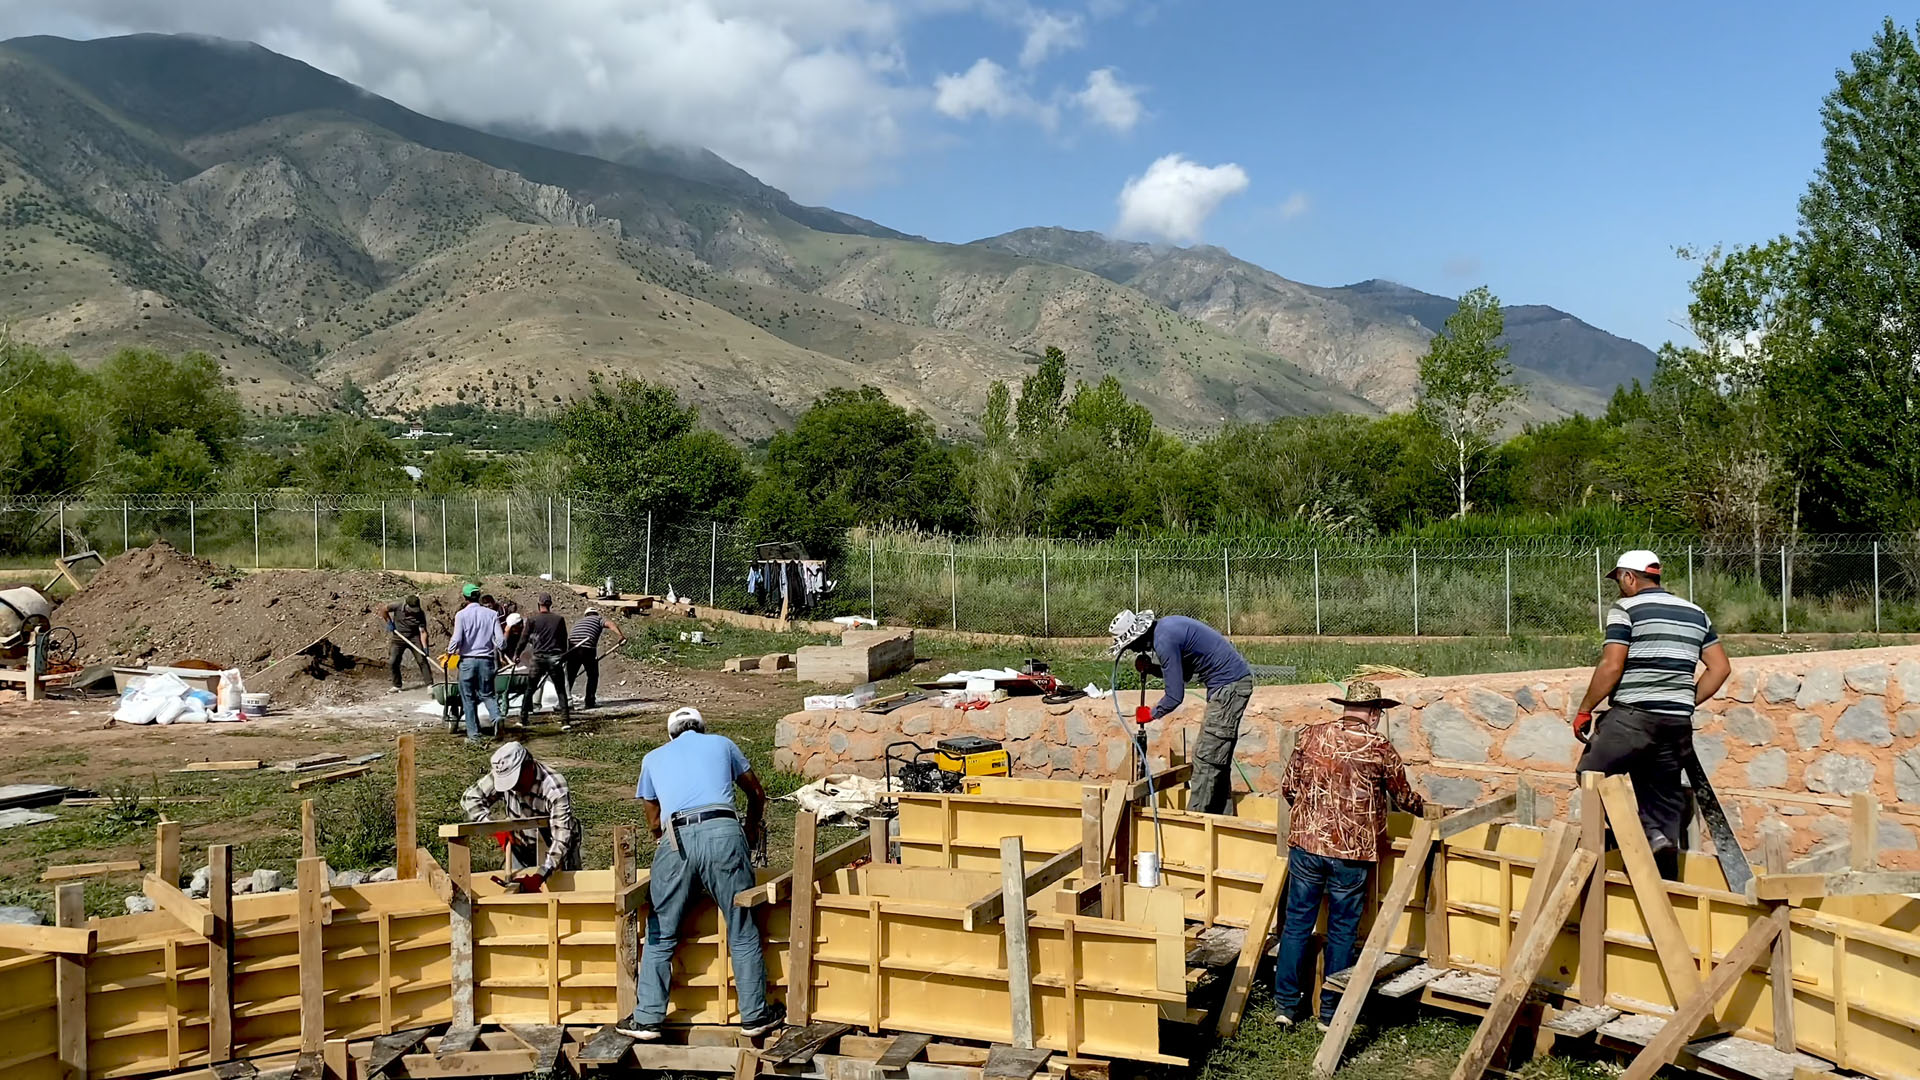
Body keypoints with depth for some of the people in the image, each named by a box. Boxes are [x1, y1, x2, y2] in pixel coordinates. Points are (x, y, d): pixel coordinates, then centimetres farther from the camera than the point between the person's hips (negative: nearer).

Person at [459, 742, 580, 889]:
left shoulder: (555, 790, -35)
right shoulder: (502, 776, -22)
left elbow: (561, 839, -37)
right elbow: (470, 798, -11)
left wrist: (539, 876, -47)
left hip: (556, 853, -4)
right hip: (522, 849, 4)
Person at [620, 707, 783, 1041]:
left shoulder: (653, 758, 28)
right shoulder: (722, 744, 26)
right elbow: (757, 793, 34)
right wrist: (752, 830, 50)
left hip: (676, 840, 1)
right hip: (723, 832, -1)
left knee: (660, 935, 12)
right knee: (742, 931, 8)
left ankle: (647, 1020, 13)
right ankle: (754, 1015, 15)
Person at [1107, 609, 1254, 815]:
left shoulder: (1164, 641, -21)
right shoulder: (1166, 626, 9)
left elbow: (1175, 696, -18)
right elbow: (1183, 673, 18)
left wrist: (1151, 714, -1)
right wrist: (1150, 667, 3)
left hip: (1229, 686, -11)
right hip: (1234, 682, 11)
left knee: (1207, 758, -8)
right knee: (1217, 758, 15)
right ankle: (1222, 819, 20)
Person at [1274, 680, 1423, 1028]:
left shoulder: (1311, 735, 2)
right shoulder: (1380, 748, -4)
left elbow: (1288, 788, 7)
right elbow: (1405, 798, 9)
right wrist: (1421, 808, 32)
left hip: (1306, 843, 2)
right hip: (1352, 852, -2)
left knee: (1296, 925, 11)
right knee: (1342, 934, 11)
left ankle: (1285, 1005, 16)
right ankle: (1331, 1012, 18)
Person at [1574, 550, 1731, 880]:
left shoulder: (1625, 609, -4)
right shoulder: (1696, 614, 17)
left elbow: (1611, 667, -12)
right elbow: (1720, 667, 14)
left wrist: (1584, 711, -4)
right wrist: (1686, 702, 20)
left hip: (1632, 716, -7)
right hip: (1678, 722, 7)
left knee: (1591, 775, 2)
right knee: (1664, 795, 12)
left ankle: (1650, 833, -14)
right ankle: (1666, 885, 10)